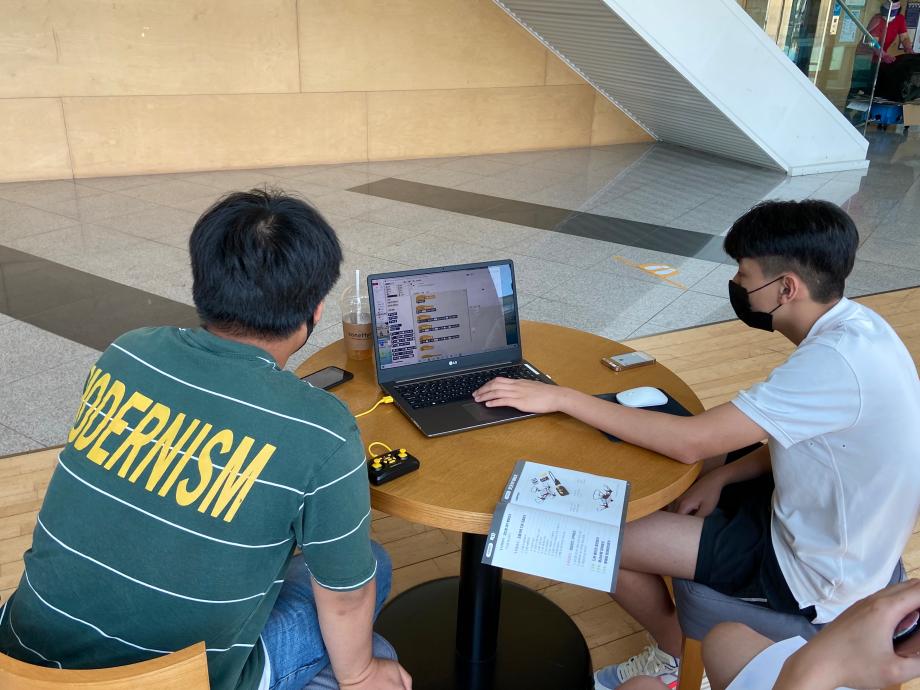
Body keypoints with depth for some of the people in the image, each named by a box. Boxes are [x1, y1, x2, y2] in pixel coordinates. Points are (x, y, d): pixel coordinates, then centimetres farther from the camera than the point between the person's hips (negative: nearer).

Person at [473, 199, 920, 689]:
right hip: (821, 524, 9)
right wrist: (721, 476, -5)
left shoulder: (836, 362, -32)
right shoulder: (853, 324, -3)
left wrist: (562, 397, -27)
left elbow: (690, 442, -32)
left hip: (812, 577, -9)